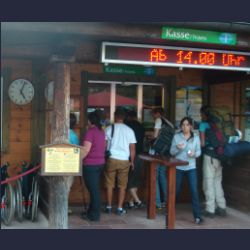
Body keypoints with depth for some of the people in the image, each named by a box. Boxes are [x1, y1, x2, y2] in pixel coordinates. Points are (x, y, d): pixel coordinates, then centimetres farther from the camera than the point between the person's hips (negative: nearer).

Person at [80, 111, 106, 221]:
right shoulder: (102, 131, 10)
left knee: (93, 189, -2)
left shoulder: (90, 132, -14)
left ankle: (94, 215, 4)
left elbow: (86, 150, -19)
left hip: (90, 164, -8)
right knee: (95, 189, 14)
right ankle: (92, 211, 23)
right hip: (100, 163, 8)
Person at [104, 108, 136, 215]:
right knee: (122, 185, 9)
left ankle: (109, 207, 16)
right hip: (124, 160, 1)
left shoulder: (109, 128, -2)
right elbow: (132, 148, 1)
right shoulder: (129, 130, 1)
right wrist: (132, 161, 12)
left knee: (109, 184, 10)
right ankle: (120, 208, 10)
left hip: (111, 159, -1)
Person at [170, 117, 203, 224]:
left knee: (194, 191, -8)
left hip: (191, 167, 0)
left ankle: (197, 216, -3)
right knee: (176, 190, 12)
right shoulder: (176, 136, -1)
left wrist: (194, 154, -21)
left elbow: (199, 151, 1)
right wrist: (177, 148, -23)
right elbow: (172, 152, -3)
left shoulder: (196, 137, 1)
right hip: (178, 167, 0)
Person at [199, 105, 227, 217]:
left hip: (209, 156, -6)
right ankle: (222, 208, 19)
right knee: (218, 182, 16)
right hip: (219, 156, 6)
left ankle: (210, 209, 6)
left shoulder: (203, 124, -6)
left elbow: (202, 143, -8)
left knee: (209, 183, 3)